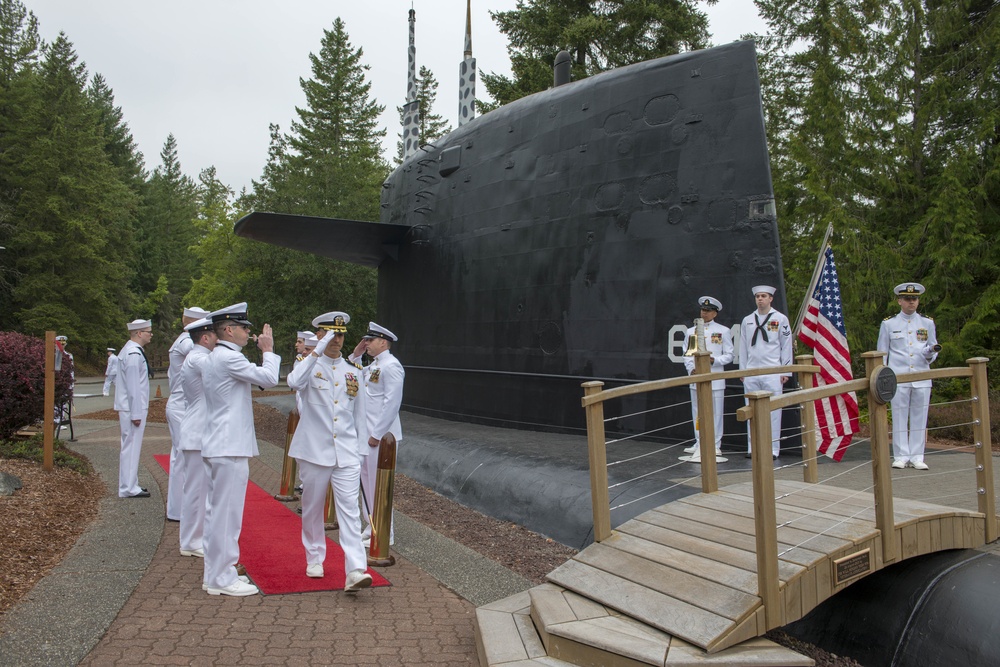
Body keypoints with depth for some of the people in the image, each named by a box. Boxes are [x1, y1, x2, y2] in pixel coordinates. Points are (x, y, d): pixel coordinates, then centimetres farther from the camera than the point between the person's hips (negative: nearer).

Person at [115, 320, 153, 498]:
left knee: (130, 447, 15)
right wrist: (136, 414, -19)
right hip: (133, 409, -10)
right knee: (131, 448, -4)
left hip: (127, 408, 10)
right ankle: (128, 488, 1)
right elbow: (133, 386, -21)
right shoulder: (134, 354, -18)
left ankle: (129, 485, 23)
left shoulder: (129, 350, 14)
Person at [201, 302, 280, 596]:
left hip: (217, 445, 11)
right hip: (230, 447, -11)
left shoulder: (213, 358, 17)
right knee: (226, 512, -4)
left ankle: (215, 574, 23)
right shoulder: (229, 357, -16)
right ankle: (222, 579, 4)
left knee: (217, 511, 14)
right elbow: (269, 378, -14)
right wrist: (268, 350, -1)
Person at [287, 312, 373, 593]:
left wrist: (359, 452, 12)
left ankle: (356, 570, -13)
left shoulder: (353, 373, 10)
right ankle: (314, 560, 30)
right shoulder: (310, 367, 0)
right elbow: (295, 382, -26)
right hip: (314, 451, -1)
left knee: (350, 510, -7)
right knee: (312, 509, 12)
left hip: (346, 454, 2)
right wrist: (318, 349, -30)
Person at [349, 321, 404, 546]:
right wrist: (356, 355, 11)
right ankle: (374, 526, 28)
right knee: (367, 479, 16)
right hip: (366, 432, 10)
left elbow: (392, 402, -20)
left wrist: (377, 433, -19)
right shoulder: (374, 365, 14)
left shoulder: (391, 366, -15)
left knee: (378, 482, -3)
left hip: (380, 434, -10)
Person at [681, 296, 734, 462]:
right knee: (697, 413, 6)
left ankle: (715, 445, 8)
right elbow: (687, 355, 12)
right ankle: (700, 444, 14)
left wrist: (714, 360, -14)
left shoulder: (723, 331, 5)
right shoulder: (691, 331, 13)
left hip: (715, 379, -3)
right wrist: (691, 369, -5)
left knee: (715, 413, 0)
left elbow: (729, 355, 3)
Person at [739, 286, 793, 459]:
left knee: (773, 410, -4)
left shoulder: (780, 319, 4)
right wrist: (742, 371, 11)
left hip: (772, 372, -3)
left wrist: (785, 371, 0)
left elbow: (786, 346, 4)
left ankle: (773, 449, 3)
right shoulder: (747, 320, 13)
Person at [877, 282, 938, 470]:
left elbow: (931, 355, 15)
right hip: (898, 378, -2)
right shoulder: (888, 324, 6)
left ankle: (917, 457, 10)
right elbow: (881, 354, 9)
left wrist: (932, 351, -9)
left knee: (919, 418, 3)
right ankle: (901, 456, 7)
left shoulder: (927, 323, 11)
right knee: (899, 418, 0)